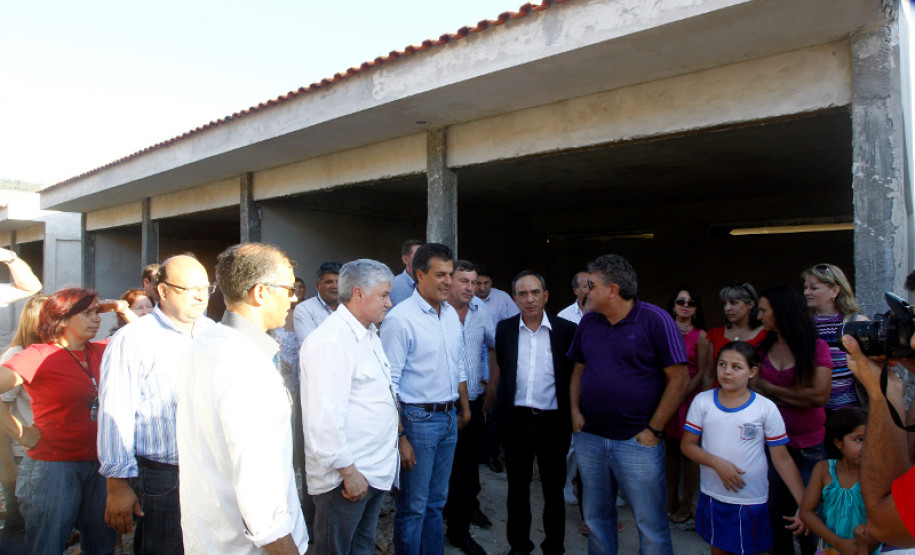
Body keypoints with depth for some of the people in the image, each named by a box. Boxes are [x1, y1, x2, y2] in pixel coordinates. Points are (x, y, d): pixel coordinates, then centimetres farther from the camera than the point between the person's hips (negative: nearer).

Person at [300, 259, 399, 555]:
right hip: (346, 477, -9)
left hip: (376, 471, 9)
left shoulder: (369, 334, 12)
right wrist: (348, 471, -20)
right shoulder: (331, 340, -21)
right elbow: (326, 417, -25)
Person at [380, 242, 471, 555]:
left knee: (437, 503, 19)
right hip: (417, 420, -7)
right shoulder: (401, 318, -15)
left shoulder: (451, 314, 8)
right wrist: (400, 436, -18)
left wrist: (465, 407, 21)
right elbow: (389, 383, -17)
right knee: (413, 507, 5)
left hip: (448, 418, 7)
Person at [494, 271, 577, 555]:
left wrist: (571, 418, -5)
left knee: (554, 489, 13)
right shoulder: (504, 329, 2)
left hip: (553, 420, -1)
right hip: (517, 420, 2)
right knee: (517, 488, 15)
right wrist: (502, 414, 10)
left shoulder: (566, 329, -4)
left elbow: (574, 375, -1)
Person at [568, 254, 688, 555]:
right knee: (596, 518, 17)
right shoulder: (588, 321, 6)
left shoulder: (655, 319, -10)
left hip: (637, 441, -5)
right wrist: (575, 411, 2)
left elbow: (679, 377, -11)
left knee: (651, 524, 5)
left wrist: (653, 429, -12)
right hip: (589, 438, 5)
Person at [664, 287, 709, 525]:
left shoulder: (700, 336, -2)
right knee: (670, 448, 10)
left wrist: (682, 395, -11)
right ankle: (672, 499, 22)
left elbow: (701, 373, -4)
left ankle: (687, 504, 15)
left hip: (690, 397, -3)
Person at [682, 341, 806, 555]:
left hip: (751, 500, -1)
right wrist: (718, 463, -18)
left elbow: (782, 459, -6)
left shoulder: (766, 408, -8)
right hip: (712, 496, 2)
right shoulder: (703, 401, -5)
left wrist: (804, 505, -9)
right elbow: (687, 445, -3)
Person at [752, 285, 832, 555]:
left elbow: (820, 396, -17)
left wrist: (771, 388, -9)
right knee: (776, 513, 10)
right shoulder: (763, 348, 5)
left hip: (808, 446, -3)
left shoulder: (816, 347, -6)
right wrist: (796, 397, -13)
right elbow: (754, 391, 0)